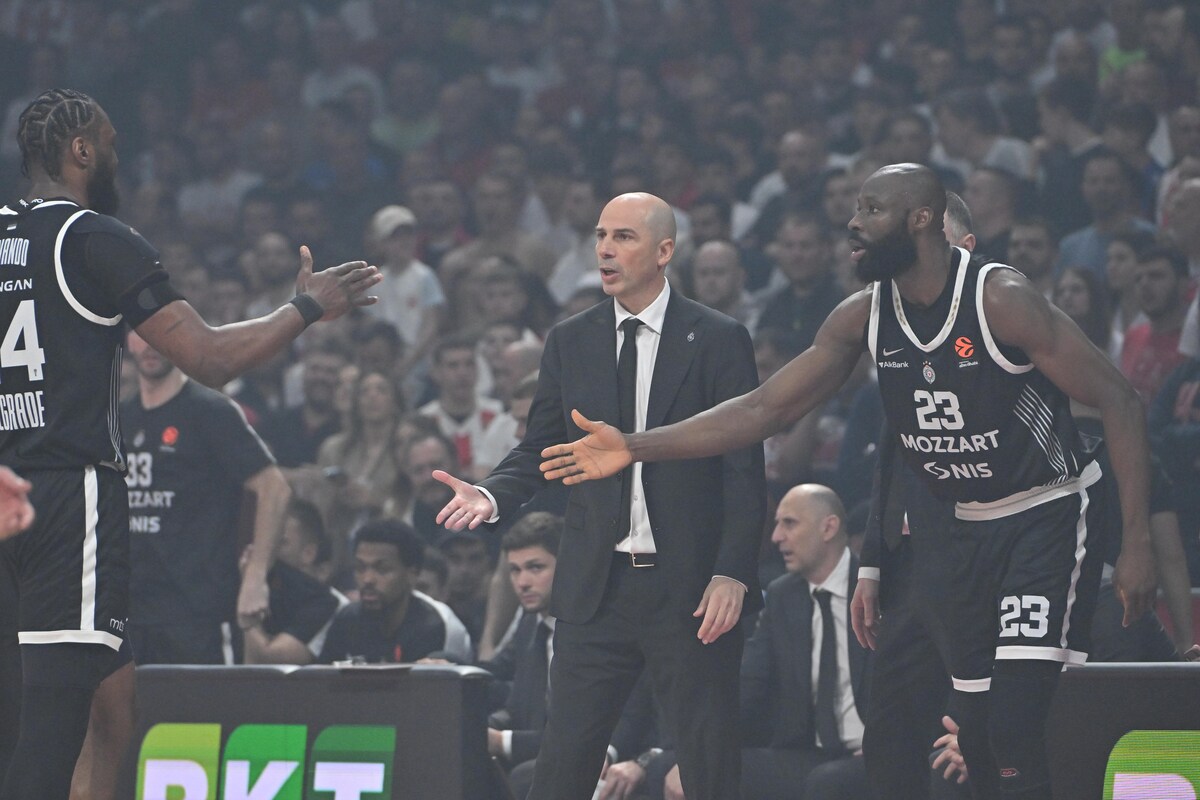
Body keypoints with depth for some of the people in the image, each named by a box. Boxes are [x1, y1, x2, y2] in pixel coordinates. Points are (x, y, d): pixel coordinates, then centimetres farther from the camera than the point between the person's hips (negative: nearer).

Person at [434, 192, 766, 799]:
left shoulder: (718, 341, -1)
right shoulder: (570, 342, 10)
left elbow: (744, 470, -3)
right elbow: (541, 447, 12)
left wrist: (732, 574, -12)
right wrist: (492, 496, -10)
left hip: (690, 589, -3)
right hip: (595, 586, 3)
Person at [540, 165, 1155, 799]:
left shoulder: (1000, 300, -20)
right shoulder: (864, 317, -1)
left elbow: (1118, 402, -18)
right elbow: (766, 409, 2)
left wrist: (1136, 542, -23)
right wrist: (635, 448, -6)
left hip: (1047, 517, -7)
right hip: (970, 528, 7)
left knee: (1018, 734, -21)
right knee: (977, 743, 7)